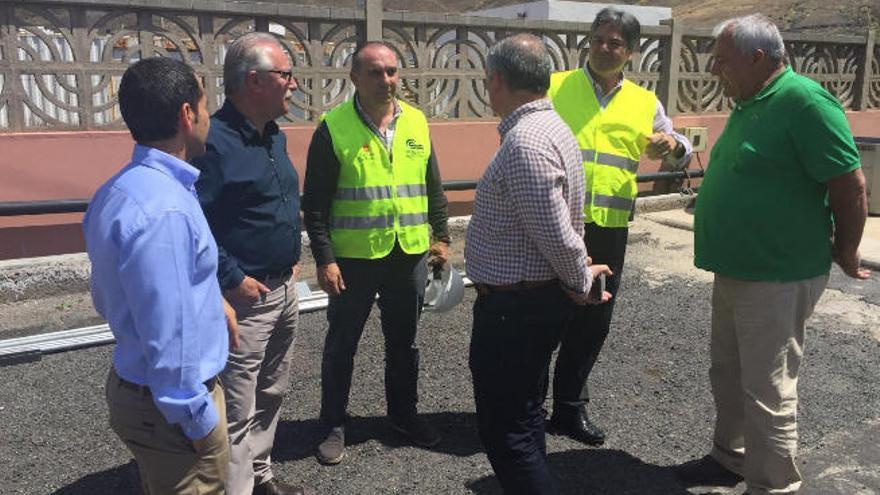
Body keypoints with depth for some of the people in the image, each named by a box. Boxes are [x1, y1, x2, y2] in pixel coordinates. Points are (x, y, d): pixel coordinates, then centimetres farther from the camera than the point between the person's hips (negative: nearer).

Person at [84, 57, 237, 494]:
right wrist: (197, 419, -17)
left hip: (132, 386, 10)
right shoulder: (164, 209, -28)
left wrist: (206, 301, 11)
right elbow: (169, 336, -28)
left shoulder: (120, 189, 4)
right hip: (168, 403, -9)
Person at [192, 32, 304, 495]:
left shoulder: (275, 136, 10)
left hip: (285, 290, 9)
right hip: (244, 297, -9)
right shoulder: (214, 140, -19)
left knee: (270, 394, 22)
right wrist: (233, 280, -20)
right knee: (237, 412, 1)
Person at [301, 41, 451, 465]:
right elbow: (315, 202, -8)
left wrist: (441, 236, 9)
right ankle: (334, 425, 27)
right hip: (354, 257, -3)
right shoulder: (333, 128, -8)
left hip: (410, 255, 4)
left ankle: (404, 413, 36)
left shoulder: (416, 122, 5)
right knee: (342, 343, 9)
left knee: (403, 340, 17)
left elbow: (433, 186, 13)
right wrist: (324, 259, -13)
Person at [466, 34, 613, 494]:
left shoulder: (524, 141, -24)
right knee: (524, 414, 24)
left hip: (512, 307, -10)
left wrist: (581, 280, -9)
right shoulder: (549, 124, 9)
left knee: (506, 430, 3)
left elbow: (557, 233, -25)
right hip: (539, 297, 10)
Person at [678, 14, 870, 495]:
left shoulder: (804, 102, -19)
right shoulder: (748, 105, 10)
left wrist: (845, 256, -6)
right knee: (727, 377, 20)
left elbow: (850, 186, -17)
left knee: (767, 393, 1)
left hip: (776, 280, -9)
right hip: (734, 273, 9)